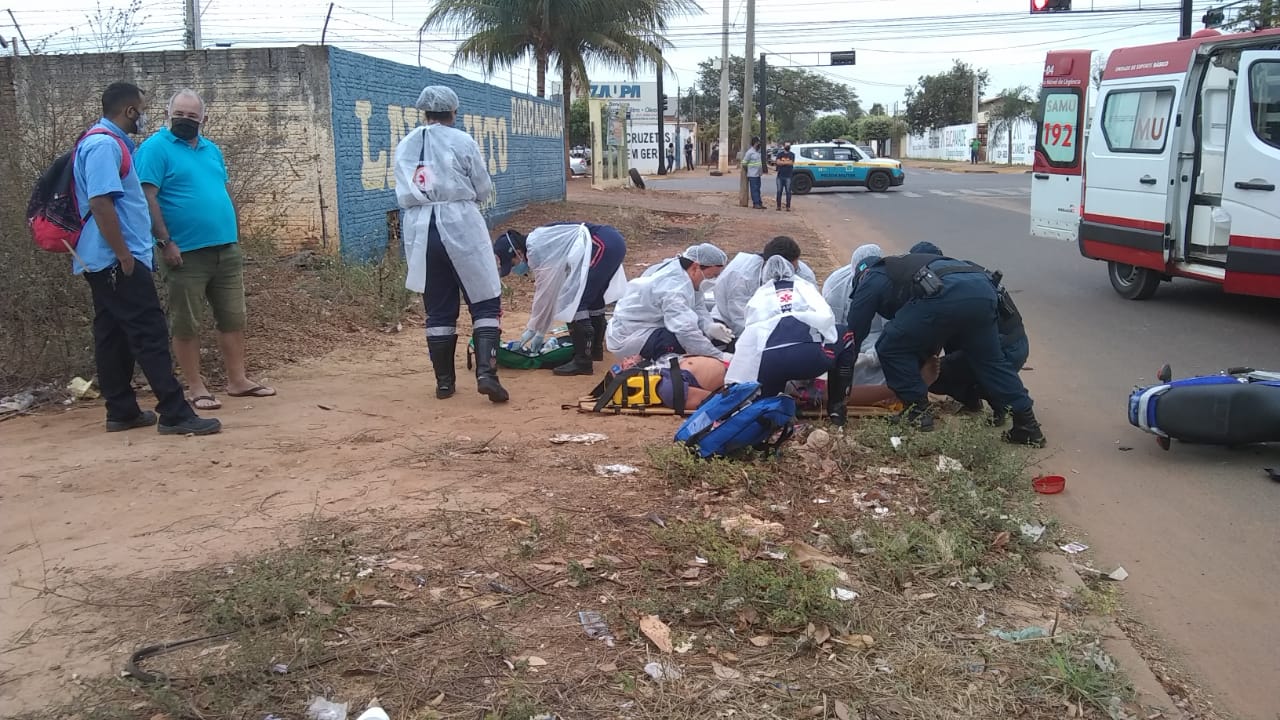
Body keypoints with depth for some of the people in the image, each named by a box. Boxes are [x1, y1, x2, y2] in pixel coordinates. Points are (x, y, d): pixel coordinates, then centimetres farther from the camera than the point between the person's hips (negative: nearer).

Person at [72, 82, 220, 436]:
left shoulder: (110, 143, 17)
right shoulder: (104, 145, -16)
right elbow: (100, 203, -24)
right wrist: (124, 256, -22)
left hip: (106, 261, 11)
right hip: (117, 260, -11)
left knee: (114, 336, 12)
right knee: (151, 333, -11)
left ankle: (121, 411, 18)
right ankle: (175, 414, -11)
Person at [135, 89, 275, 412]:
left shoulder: (212, 150, 16)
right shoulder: (155, 148, -6)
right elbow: (147, 198, -13)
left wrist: (236, 237, 17)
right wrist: (165, 242, -19)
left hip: (226, 249, 7)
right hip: (186, 252, -6)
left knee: (233, 318, 9)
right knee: (186, 324, 2)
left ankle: (238, 380, 18)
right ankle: (196, 387, 10)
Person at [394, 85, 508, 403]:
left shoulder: (404, 147, 11)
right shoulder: (461, 141, -2)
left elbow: (404, 195, 15)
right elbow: (484, 190, 3)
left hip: (420, 230, 4)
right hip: (461, 225, -4)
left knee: (438, 309, 11)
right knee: (485, 302, 1)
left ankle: (444, 381, 14)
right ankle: (486, 372, -13)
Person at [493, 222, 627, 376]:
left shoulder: (536, 250, -9)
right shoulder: (538, 241, 20)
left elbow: (545, 292, -5)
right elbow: (553, 290, 23)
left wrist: (533, 329, 7)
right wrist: (540, 331, 25)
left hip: (601, 245, -11)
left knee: (573, 304, -7)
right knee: (593, 298, 25)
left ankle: (582, 361, -5)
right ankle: (595, 349, 40)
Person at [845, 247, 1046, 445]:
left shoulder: (870, 280, 23)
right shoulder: (898, 267, 44)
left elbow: (854, 332, 25)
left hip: (946, 294, -8)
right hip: (982, 288, 8)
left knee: (892, 348, 10)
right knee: (989, 361, 21)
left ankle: (918, 412, 14)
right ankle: (1027, 425, 22)